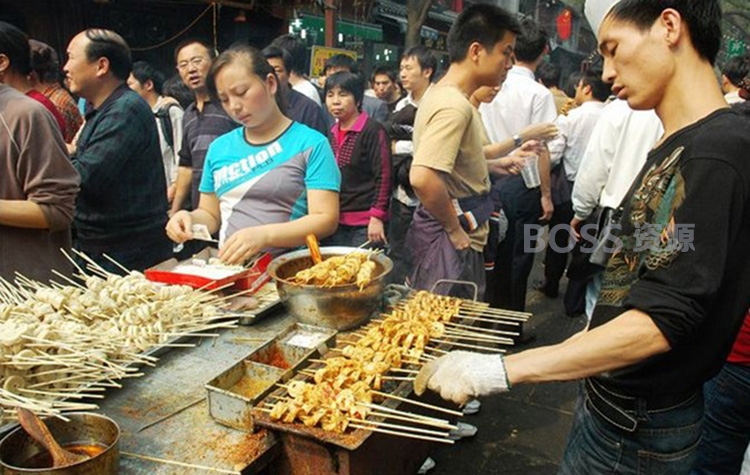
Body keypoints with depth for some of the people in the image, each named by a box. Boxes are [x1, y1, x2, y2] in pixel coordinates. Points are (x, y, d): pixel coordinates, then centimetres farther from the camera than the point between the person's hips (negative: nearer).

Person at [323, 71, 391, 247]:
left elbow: (383, 176, -12)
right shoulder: (333, 132, 12)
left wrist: (377, 217, -17)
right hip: (336, 221, 7)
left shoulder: (373, 130, -9)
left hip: (365, 225, -6)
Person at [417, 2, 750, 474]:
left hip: (637, 433, -8)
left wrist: (501, 370, -29)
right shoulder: (674, 149, 7)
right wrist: (580, 340, 19)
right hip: (614, 402, 8)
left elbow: (660, 323, -28)